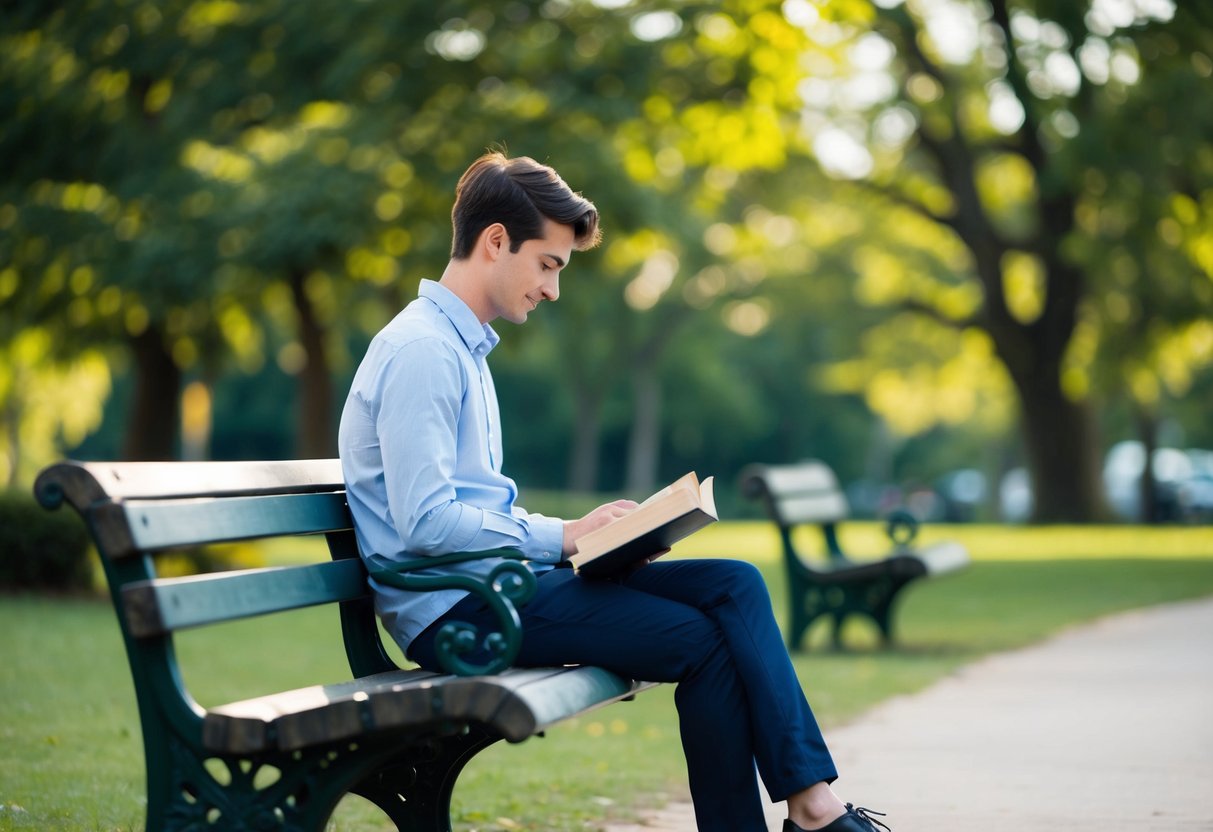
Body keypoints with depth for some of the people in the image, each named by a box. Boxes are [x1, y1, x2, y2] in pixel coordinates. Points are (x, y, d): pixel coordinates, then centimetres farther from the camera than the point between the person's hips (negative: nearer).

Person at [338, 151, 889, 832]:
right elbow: (424, 524, -20)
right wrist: (562, 537, -12)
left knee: (735, 585, -4)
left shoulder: (467, 351, 20)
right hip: (453, 608, -10)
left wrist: (595, 537, 6)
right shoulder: (420, 352, -12)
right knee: (704, 639, -18)